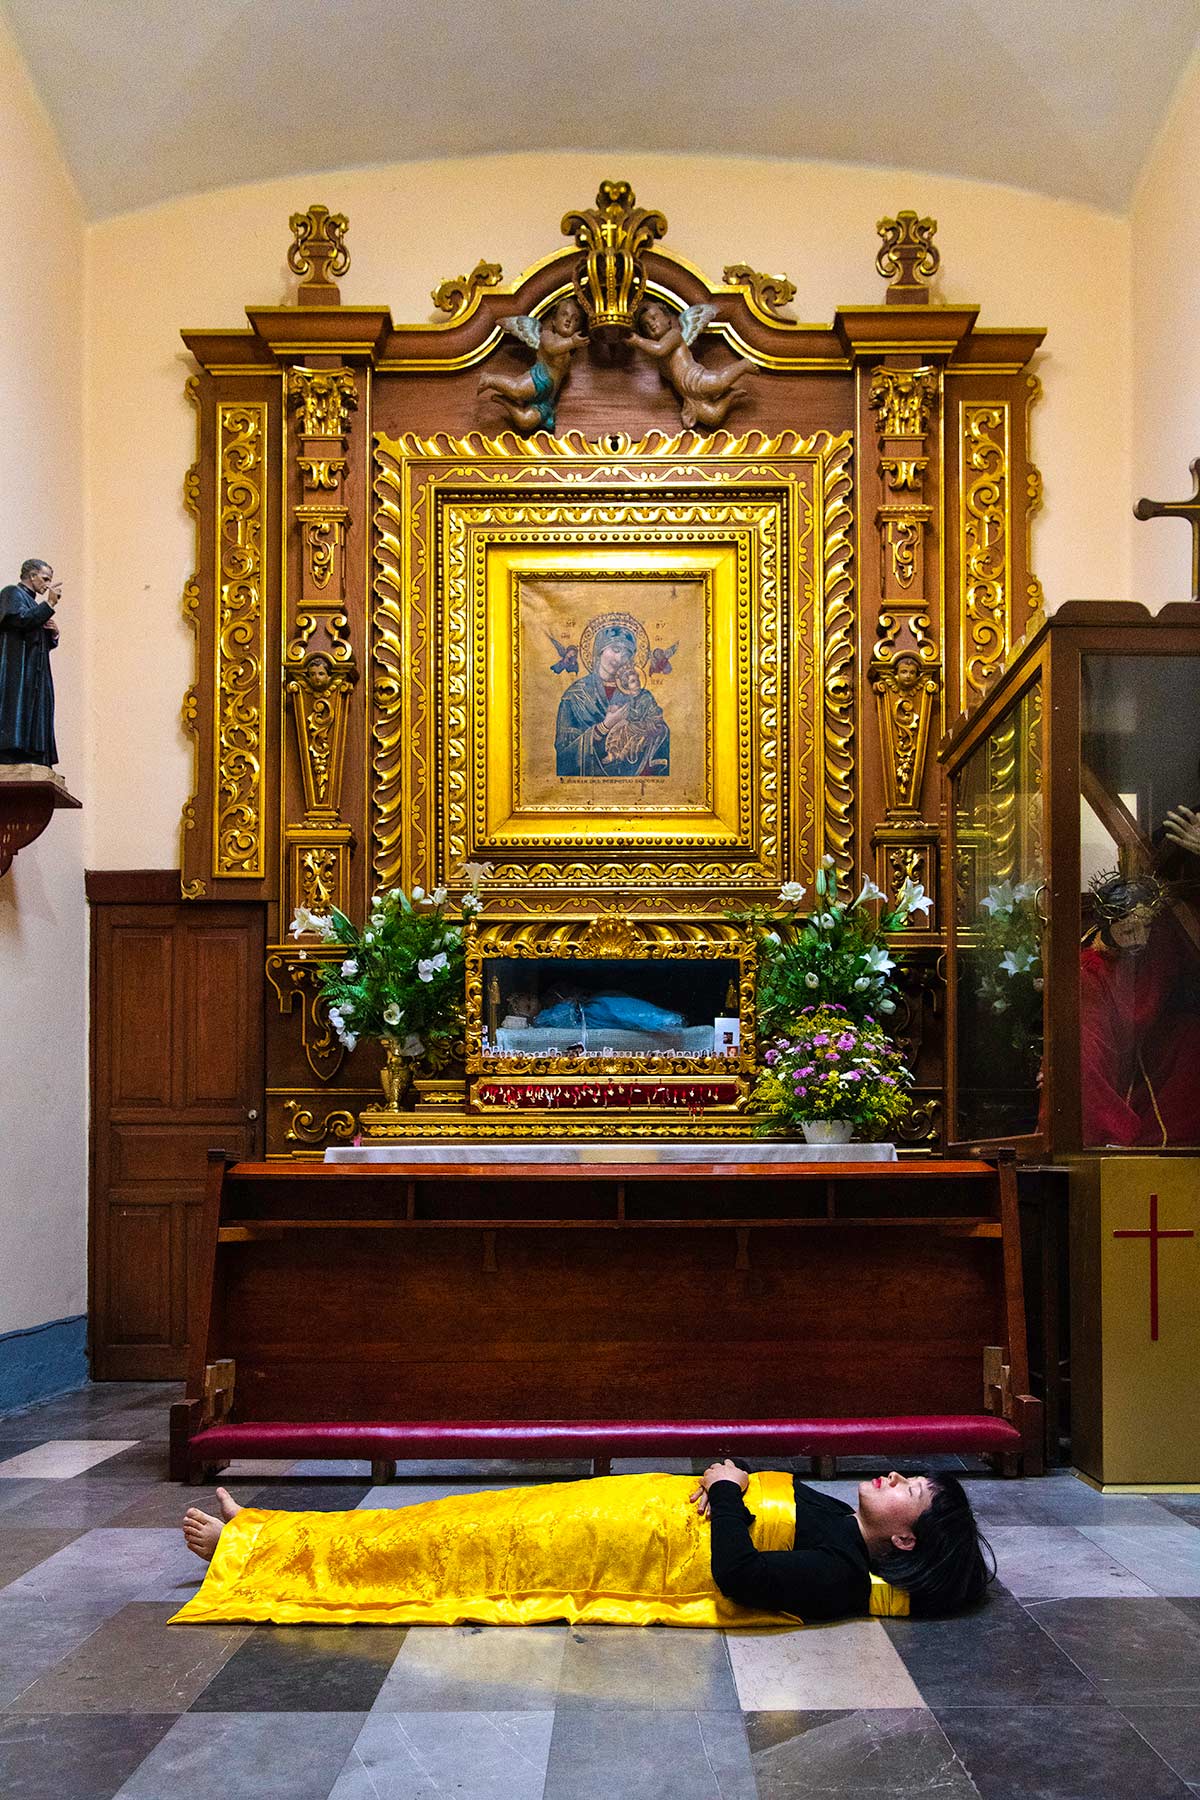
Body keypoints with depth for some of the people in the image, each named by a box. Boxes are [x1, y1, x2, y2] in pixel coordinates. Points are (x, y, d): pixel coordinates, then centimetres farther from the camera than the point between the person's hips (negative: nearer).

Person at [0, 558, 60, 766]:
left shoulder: (33, 602, 27)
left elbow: (45, 644, 27)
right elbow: (21, 619, -19)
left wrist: (53, 633, 6)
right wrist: (49, 604, -13)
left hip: (34, 676, 9)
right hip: (17, 669, -9)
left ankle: (32, 762, -6)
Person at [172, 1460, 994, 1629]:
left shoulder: (839, 1577, -17)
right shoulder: (844, 1525, 7)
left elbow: (739, 1573, -29)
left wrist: (726, 1493, -17)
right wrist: (723, 1484, -5)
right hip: (641, 1506, 7)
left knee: (443, 1546, 0)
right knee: (452, 1523, 9)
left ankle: (252, 1548, 15)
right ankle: (258, 1535, 21)